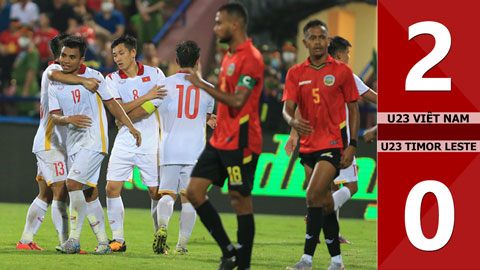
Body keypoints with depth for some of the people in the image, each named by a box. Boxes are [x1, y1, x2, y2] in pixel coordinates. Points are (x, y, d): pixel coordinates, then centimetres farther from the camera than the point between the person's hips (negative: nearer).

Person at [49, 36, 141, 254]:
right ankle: (103, 242, 11)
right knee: (88, 192, 4)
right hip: (73, 143, 5)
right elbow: (54, 116, 3)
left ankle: (74, 240, -16)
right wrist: (68, 119, -19)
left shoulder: (93, 77, -1)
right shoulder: (55, 85, 8)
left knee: (73, 183, -19)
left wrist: (131, 127, 6)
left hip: (94, 139, -5)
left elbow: (111, 104, 6)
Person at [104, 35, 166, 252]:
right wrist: (146, 97, -19)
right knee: (112, 188, -8)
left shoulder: (154, 74, 2)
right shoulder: (112, 79, 3)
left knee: (156, 192, -2)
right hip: (124, 143, 1)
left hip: (150, 143, -1)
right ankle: (118, 239, -1)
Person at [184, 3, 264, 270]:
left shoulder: (251, 58, -15)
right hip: (220, 139, 10)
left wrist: (202, 84, -18)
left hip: (240, 143, -10)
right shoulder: (230, 55, 16)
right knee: (194, 191, 4)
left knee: (241, 201, -3)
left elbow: (237, 100, -23)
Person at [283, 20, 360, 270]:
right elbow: (288, 107, -2)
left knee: (313, 196, -17)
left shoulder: (341, 71, -2)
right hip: (309, 145, 4)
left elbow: (353, 109, 3)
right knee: (324, 202, 8)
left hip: (334, 143, -4)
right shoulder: (295, 73, 6)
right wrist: (293, 121, -27)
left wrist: (351, 145, -5)